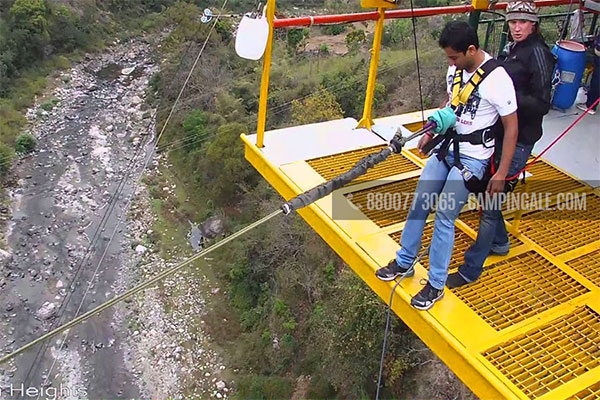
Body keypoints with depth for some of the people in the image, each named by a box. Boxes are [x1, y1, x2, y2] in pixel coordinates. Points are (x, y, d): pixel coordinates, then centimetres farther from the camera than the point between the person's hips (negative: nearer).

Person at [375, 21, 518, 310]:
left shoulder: (497, 79, -20)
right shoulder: (456, 69, 1)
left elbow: (511, 128, -13)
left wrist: (501, 173, -13)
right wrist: (432, 132, 5)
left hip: (472, 157, -7)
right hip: (446, 147, 7)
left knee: (444, 216, -8)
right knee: (418, 204, 7)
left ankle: (436, 285, 7)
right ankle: (404, 263, 24)